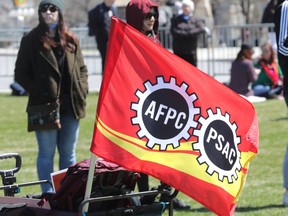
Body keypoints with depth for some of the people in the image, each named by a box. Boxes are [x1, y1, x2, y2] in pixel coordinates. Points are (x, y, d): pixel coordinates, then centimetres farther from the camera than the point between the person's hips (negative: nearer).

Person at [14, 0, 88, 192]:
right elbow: (20, 73, 0)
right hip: (45, 106, -3)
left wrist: (82, 91, 3)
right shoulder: (31, 41, 0)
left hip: (71, 105, 4)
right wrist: (37, 92, -9)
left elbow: (82, 69, 17)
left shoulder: (71, 41, 10)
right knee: (47, 153, -1)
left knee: (69, 153, 9)